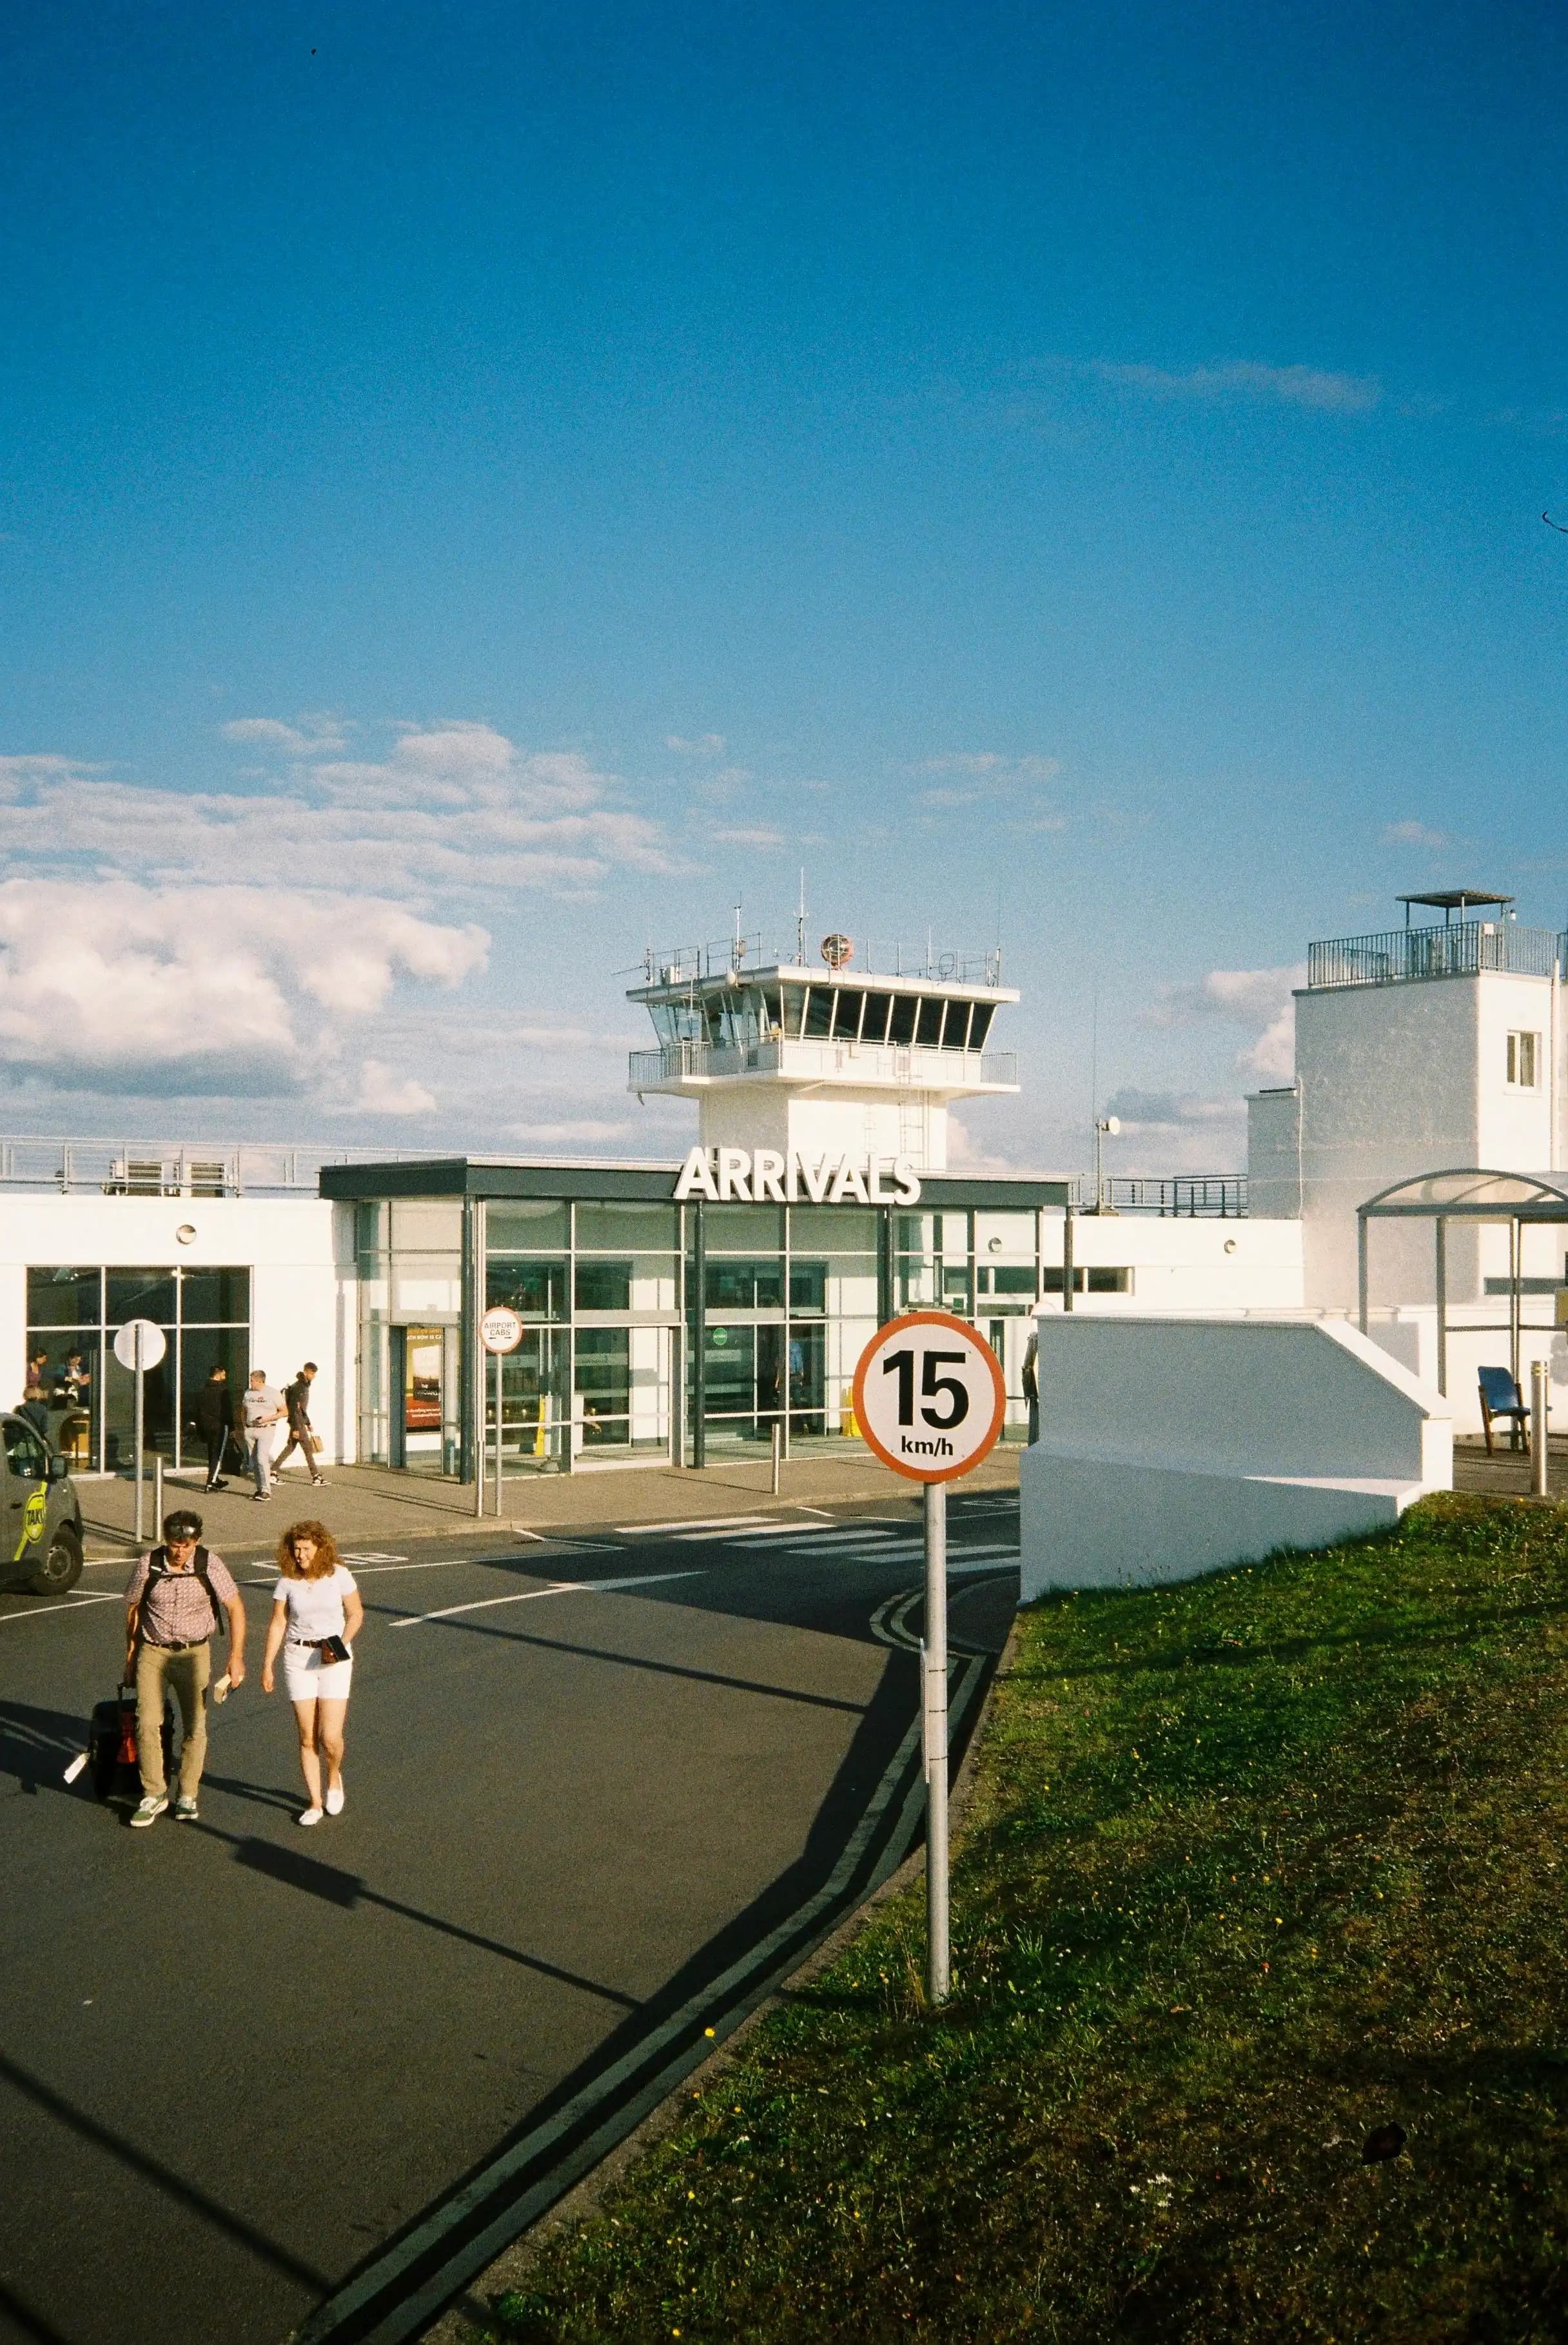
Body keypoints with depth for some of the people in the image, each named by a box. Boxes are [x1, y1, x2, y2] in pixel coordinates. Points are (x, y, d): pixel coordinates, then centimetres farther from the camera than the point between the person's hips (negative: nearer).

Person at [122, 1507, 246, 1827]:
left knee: (195, 1726, 1)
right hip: (152, 1653, 0)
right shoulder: (148, 1565, -9)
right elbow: (133, 1609, 6)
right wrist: (130, 1654, 12)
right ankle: (154, 1795, 3)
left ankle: (187, 1796, 15)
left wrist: (236, 1656, -9)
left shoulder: (210, 1566, -11)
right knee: (147, 1722, -10)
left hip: (195, 1653, 0)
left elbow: (235, 1609, -5)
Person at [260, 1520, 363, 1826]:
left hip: (334, 1659, -2)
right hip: (298, 1659, 2)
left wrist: (341, 1644, -13)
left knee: (330, 1737, -7)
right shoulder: (288, 1581, -2)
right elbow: (278, 1623, 3)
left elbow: (356, 1613, 2)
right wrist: (267, 1666, 2)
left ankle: (334, 1778, 25)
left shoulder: (339, 1575, -5)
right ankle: (315, 1803, 15)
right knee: (307, 1738, 3)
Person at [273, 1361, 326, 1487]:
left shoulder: (305, 1386, 14)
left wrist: (308, 1423, 26)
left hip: (300, 1422, 10)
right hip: (297, 1423, -10)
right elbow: (293, 1408, -21)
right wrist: (296, 1428, -23)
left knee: (290, 1447, 12)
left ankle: (273, 1472, 15)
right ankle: (316, 1477, -1)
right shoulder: (298, 1387, -17)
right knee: (308, 1449, -5)